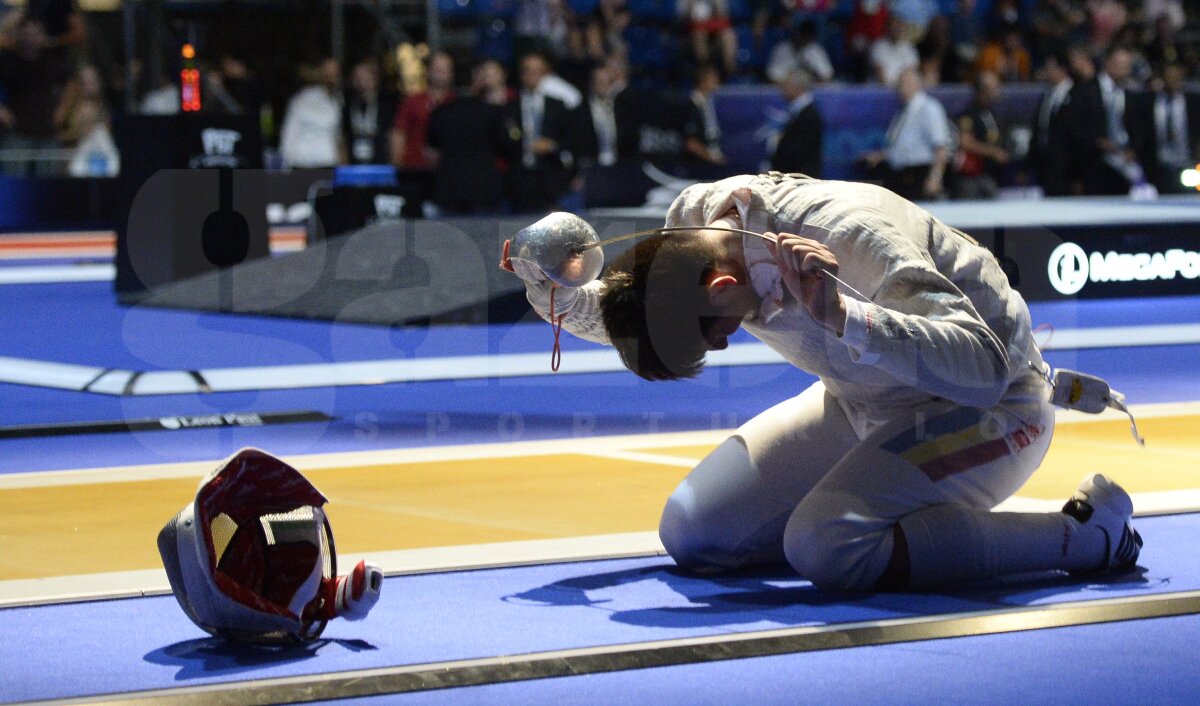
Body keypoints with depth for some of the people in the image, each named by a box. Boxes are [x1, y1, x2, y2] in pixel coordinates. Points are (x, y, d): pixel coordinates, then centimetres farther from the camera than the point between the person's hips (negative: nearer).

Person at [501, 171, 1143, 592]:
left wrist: (840, 316, -50)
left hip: (989, 408, -7)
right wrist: (560, 295, -14)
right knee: (691, 533, -2)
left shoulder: (852, 239, -34)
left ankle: (1086, 534, -15)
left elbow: (984, 368, -39)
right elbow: (649, 315, 6)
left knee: (826, 546, -31)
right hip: (861, 403, 7)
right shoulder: (696, 218, -14)